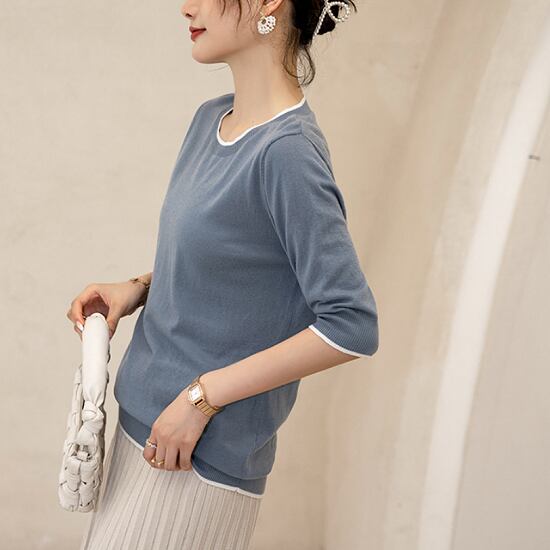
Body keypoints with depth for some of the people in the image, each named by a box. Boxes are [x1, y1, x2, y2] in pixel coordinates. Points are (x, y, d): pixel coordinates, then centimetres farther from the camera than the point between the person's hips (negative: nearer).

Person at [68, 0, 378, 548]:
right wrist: (139, 288, 0)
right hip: (143, 420, 8)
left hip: (205, 457, -8)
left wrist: (204, 395, -20)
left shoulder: (288, 151, -22)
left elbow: (353, 326, -23)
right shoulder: (211, 117, 4)